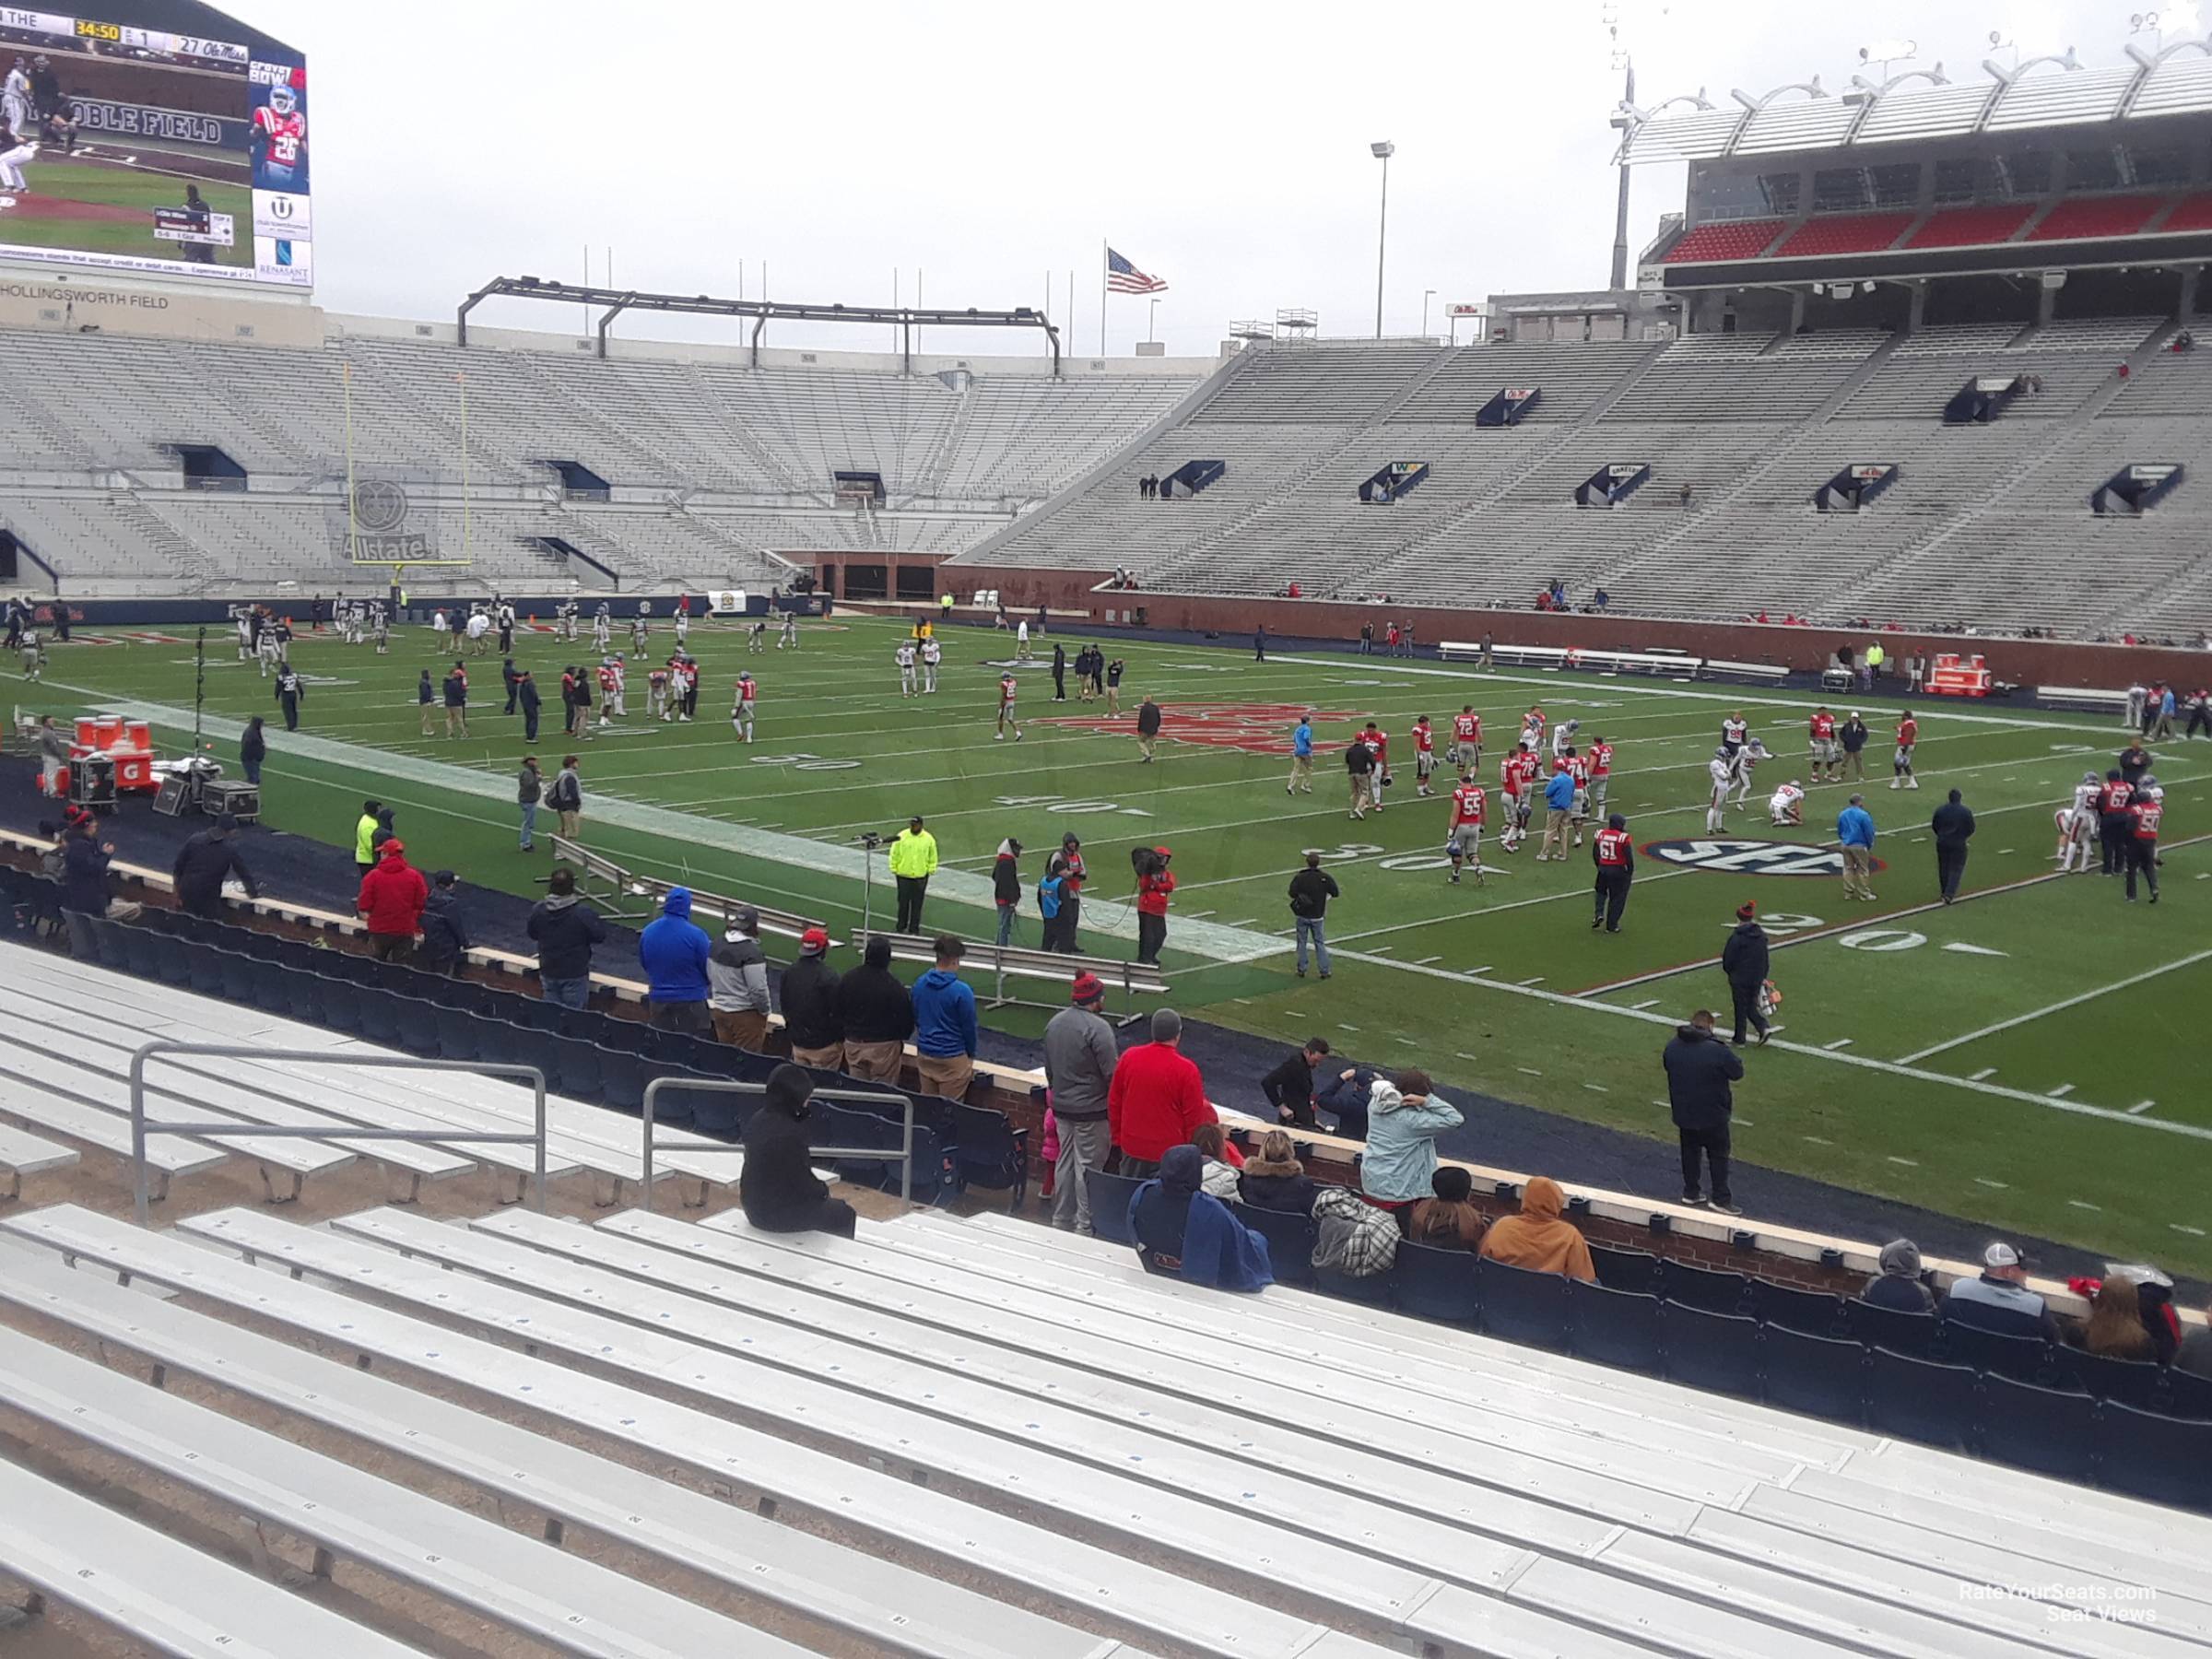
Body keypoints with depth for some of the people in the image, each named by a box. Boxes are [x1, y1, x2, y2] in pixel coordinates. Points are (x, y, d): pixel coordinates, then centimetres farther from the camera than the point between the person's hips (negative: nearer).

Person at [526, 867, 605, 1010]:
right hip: (575, 975, -4)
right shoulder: (583, 913, -24)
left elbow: (532, 935, 5)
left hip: (548, 972, 4)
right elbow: (600, 936, -13)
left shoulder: (537, 910, -11)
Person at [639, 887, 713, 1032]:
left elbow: (643, 964, 9)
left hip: (658, 999, 4)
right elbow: (708, 969, -10)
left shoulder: (648, 931, -5)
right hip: (690, 1000, -4)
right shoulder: (695, 935, -19)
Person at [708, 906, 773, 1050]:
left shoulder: (717, 946, 2)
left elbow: (710, 979, 11)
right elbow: (758, 989, -21)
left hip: (719, 1011, 8)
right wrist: (765, 1011, -5)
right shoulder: (752, 952, -22)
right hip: (746, 1015, -8)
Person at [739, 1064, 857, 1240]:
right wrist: (823, 1191, 1)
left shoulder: (758, 1119, -2)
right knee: (844, 1215, 14)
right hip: (780, 1214, -8)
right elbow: (802, 1179, -20)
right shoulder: (790, 1132, -27)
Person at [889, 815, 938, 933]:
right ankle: (901, 927, 17)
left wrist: (931, 871, 1)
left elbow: (933, 857, 5)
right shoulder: (901, 837, -5)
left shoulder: (928, 839, -2)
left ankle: (914, 929, 13)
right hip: (903, 876, 0)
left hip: (921, 877, 0)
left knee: (917, 904, 5)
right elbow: (894, 854, 1)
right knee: (903, 902, 6)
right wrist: (894, 869, -1)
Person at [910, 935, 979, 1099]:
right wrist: (971, 1055, 7)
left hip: (924, 1055, 6)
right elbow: (969, 1027, -10)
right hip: (952, 1058, -6)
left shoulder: (919, 984, -2)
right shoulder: (961, 991, -19)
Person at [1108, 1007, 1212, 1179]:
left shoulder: (1128, 1057, -5)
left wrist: (1117, 1138, 16)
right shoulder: (1186, 1070, -16)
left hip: (1132, 1148, 4)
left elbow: (1113, 1103, 5)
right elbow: (1194, 1118, -10)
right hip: (1170, 1153, -4)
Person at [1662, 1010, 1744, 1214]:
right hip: (1713, 1115, -5)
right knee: (1718, 1155, 10)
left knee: (1690, 1151, 20)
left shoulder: (1673, 1046, -6)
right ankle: (1721, 1199, 13)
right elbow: (1737, 1073, -12)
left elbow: (1667, 1066, 11)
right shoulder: (1718, 1050, -24)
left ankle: (1690, 1192, 29)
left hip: (1683, 1112, 5)